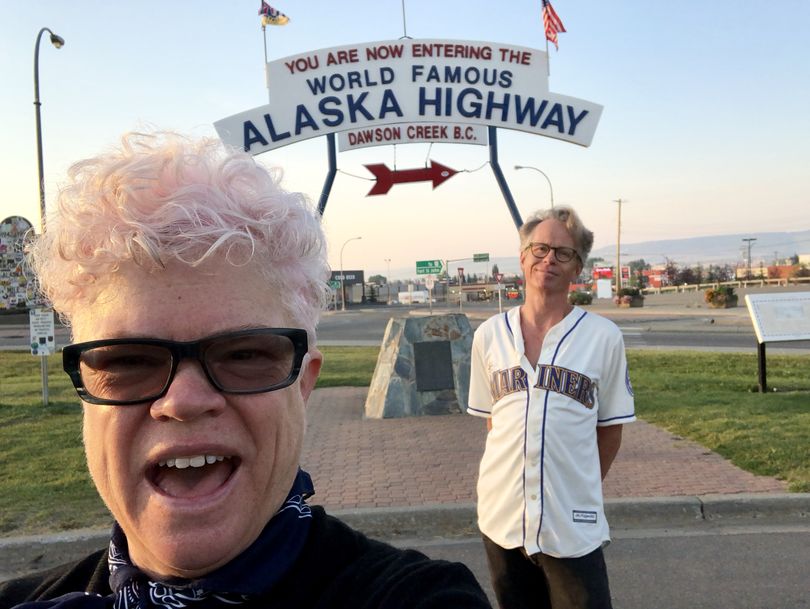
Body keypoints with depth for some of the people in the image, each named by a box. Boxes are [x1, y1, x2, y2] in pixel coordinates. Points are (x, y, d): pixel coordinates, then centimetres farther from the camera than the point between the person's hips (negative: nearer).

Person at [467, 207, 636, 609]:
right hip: (502, 518, 3)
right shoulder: (489, 335, 2)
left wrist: (581, 490, 4)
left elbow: (610, 427, 3)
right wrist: (508, 475, 5)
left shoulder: (603, 337, -4)